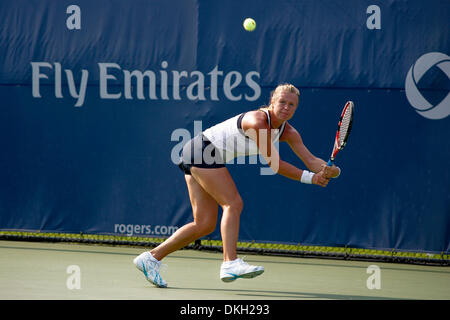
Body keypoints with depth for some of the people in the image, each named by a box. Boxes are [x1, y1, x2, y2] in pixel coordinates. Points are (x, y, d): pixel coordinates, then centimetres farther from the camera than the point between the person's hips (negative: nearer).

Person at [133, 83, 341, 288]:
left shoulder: (288, 131, 2)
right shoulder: (258, 120, -24)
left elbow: (311, 160, -4)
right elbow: (273, 164, -26)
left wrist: (328, 170, -25)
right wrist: (309, 177, -27)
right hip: (202, 150, -9)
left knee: (205, 224, 6)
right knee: (233, 203, -21)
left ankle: (151, 257, 10)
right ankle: (230, 263, -29)